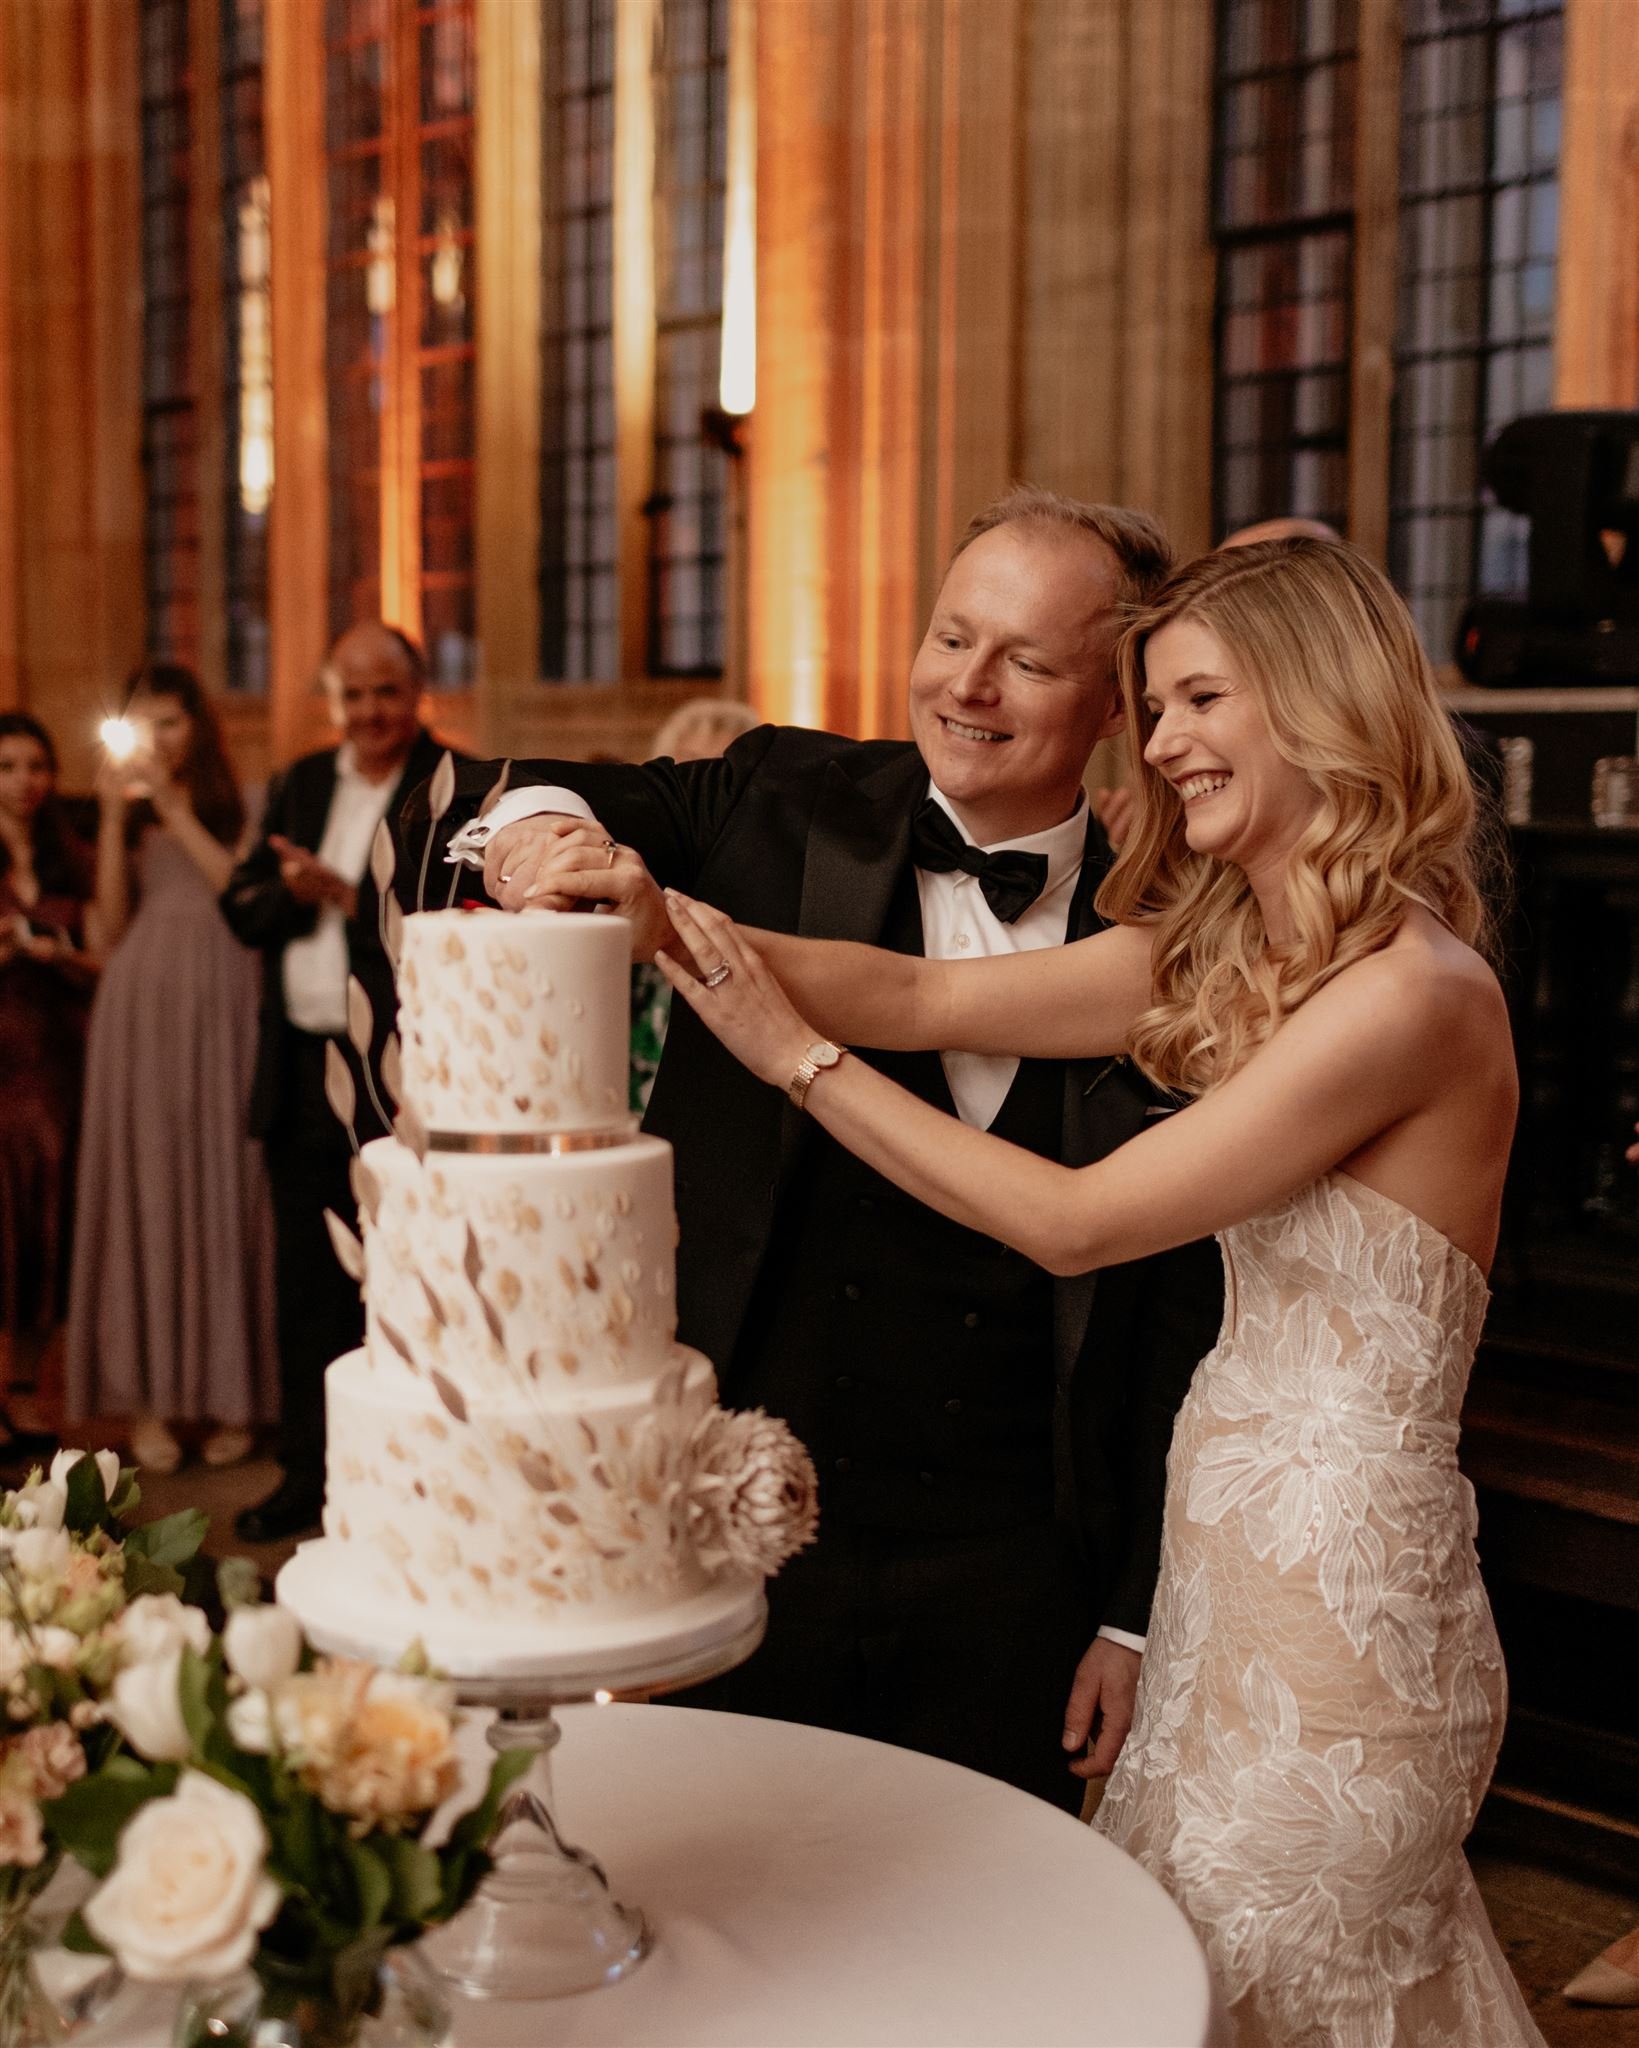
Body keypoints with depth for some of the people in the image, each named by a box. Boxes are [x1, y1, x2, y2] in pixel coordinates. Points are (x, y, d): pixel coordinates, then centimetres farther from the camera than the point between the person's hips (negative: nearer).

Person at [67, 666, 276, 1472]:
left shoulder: (242, 803, 8)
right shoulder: (125, 812, 14)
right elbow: (109, 929, 5)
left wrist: (173, 810, -5)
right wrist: (114, 816, -1)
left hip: (217, 1010, -2)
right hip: (139, 1011, 2)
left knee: (222, 1185, -1)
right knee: (141, 1185, 0)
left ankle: (229, 1391, 6)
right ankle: (150, 1398, 5)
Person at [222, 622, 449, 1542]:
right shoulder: (300, 784, 14)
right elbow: (243, 909, 10)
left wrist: (345, 895, -15)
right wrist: (292, 890, -10)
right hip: (303, 1073, 7)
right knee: (308, 1284, 14)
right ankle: (310, 1472, 26)